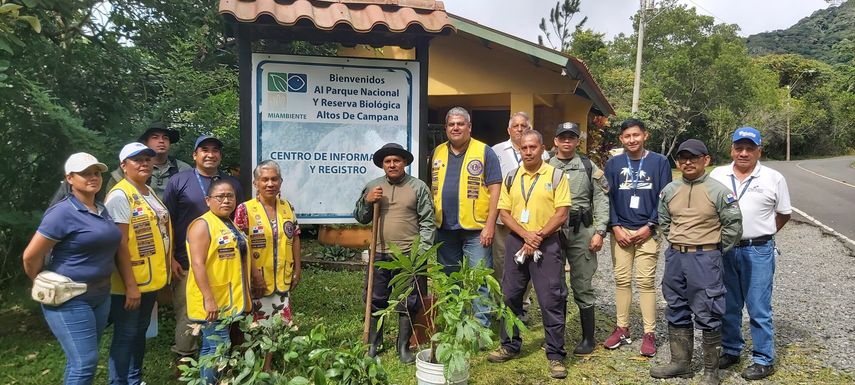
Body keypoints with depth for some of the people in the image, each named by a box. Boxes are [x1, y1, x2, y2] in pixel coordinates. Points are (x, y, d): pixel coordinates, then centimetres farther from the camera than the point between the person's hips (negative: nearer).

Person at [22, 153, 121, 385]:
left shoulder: (102, 211, 8)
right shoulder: (63, 212, -16)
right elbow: (31, 256, -15)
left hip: (100, 295, 8)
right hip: (70, 299, -7)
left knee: (80, 360, 16)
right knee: (85, 363, -7)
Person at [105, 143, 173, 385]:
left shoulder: (150, 192, 11)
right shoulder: (120, 195, -16)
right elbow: (120, 243, -21)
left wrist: (169, 262, 13)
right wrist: (130, 285, -22)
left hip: (150, 279, 8)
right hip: (129, 283, -8)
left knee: (140, 331, 19)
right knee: (125, 335, 3)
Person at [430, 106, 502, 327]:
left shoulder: (484, 152, -2)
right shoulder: (437, 153, 11)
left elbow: (495, 188, -6)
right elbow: (431, 188, 16)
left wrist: (490, 225, -13)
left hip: (476, 229, -5)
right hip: (444, 229, 5)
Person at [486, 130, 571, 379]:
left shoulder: (556, 176, -2)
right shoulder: (511, 178, 8)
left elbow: (561, 214, -7)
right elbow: (504, 212, 4)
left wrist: (539, 236, -15)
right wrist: (525, 235, -11)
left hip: (547, 244, -4)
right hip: (516, 242, 4)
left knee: (551, 300, -3)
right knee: (510, 296, 10)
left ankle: (556, 354, 8)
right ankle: (510, 345, 25)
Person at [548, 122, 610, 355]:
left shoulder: (589, 167, 6)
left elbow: (601, 200, 2)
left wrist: (599, 231, -7)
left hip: (581, 231, -1)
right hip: (551, 231, 1)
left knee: (582, 286, 3)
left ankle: (588, 337, 16)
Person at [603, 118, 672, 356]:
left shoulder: (659, 162, 2)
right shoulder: (613, 164, 7)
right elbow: (608, 198, 5)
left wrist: (650, 226, -7)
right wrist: (615, 227, -5)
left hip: (647, 232, -2)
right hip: (620, 231, 2)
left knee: (646, 281, -2)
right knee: (622, 280, 6)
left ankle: (649, 333, 7)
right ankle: (622, 329, 17)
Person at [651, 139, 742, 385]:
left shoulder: (718, 191, -9)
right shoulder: (670, 190, 7)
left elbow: (734, 225, -6)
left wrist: (715, 250, 0)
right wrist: (677, 244, 14)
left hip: (704, 259, -6)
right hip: (675, 257, 6)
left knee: (708, 316, 1)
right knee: (677, 312, 14)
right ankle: (680, 363, 28)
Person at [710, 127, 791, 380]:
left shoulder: (773, 179, -1)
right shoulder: (717, 175, 4)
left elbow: (784, 213, 9)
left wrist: (762, 234, 5)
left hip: (758, 252, -3)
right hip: (724, 250, 3)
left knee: (759, 309, 1)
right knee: (728, 307, 13)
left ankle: (764, 360, 14)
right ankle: (731, 350, 28)